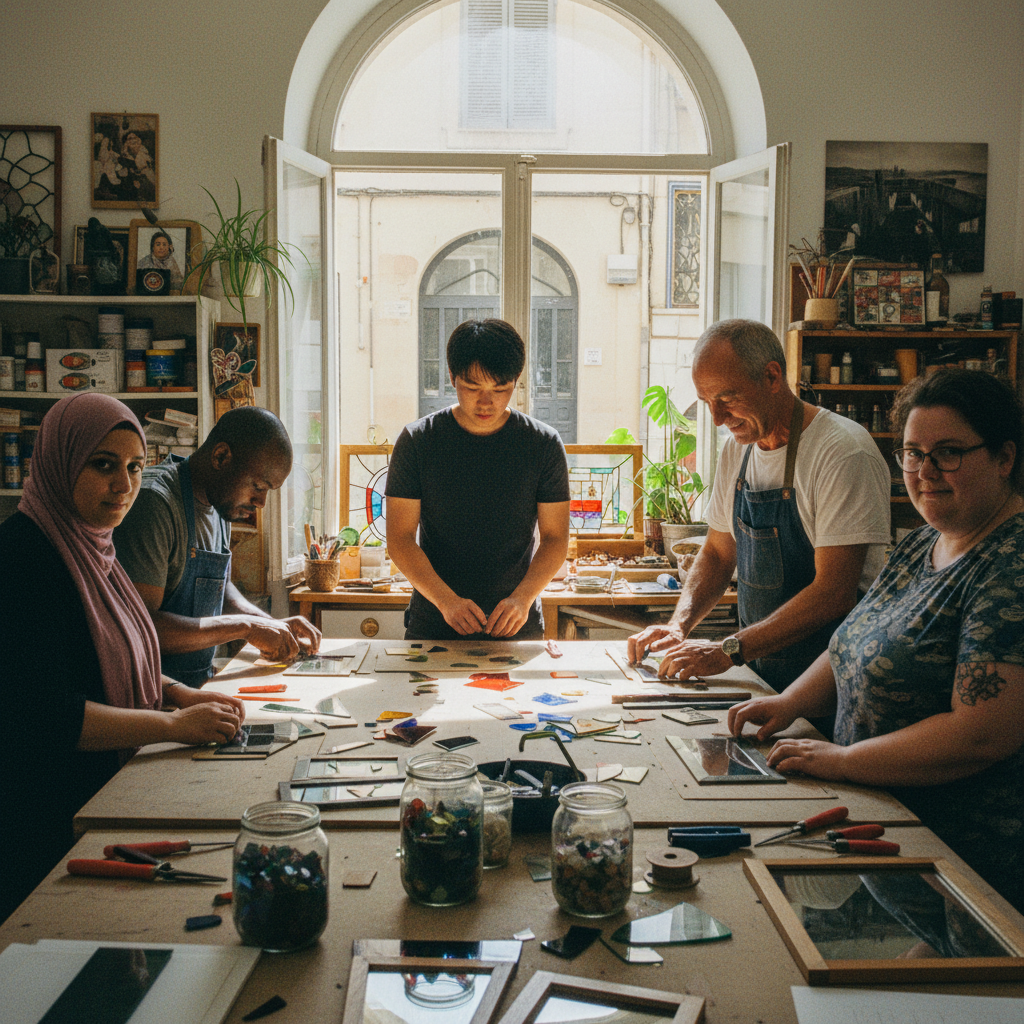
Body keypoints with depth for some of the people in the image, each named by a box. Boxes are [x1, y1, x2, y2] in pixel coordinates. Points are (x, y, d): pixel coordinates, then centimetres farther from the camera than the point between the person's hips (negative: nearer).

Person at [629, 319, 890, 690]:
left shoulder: (845, 453, -15)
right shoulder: (737, 450, 9)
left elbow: (834, 593, -20)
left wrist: (729, 651, -23)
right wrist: (679, 625, 1)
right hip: (757, 669, 7)